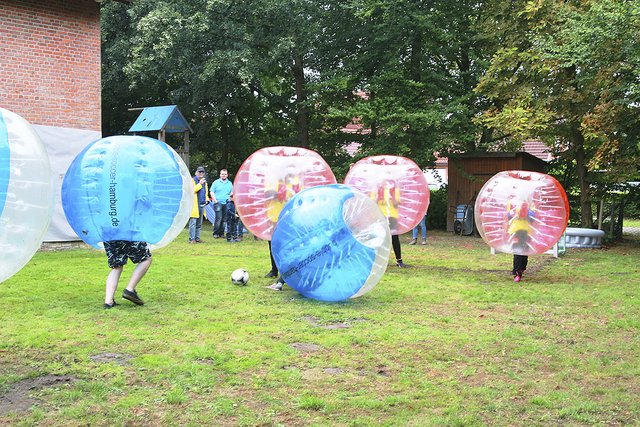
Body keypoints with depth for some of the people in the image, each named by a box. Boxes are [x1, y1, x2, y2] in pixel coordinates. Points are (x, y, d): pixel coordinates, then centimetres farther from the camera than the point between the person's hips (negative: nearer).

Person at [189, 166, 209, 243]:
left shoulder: (204, 182, 20)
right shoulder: (193, 180, -3)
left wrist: (206, 199, 13)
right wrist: (200, 184, -20)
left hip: (202, 205, 7)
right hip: (194, 205, -7)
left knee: (199, 224, 10)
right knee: (193, 223, -9)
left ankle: (197, 238, 15)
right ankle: (191, 239, -7)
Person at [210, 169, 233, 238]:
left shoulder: (230, 183, 16)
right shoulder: (216, 182, 6)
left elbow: (232, 193, 20)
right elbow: (212, 192, 4)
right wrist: (215, 200, -7)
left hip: (227, 204, 4)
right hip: (218, 203, -4)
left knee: (224, 219, 2)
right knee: (218, 218, -13)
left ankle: (221, 233, 10)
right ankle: (215, 233, -6)